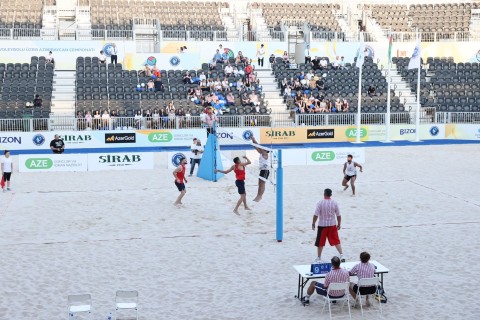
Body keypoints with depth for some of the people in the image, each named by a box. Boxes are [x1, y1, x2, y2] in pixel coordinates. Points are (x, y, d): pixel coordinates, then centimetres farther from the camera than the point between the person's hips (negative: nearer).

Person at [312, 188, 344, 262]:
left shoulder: (320, 203, -12)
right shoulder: (334, 203, -3)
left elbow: (316, 215, -12)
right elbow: (338, 215, 1)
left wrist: (313, 223, 0)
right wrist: (339, 224, 13)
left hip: (322, 225, -2)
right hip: (332, 225, 2)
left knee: (320, 242, 9)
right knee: (336, 241, 11)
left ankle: (319, 258, 16)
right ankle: (341, 255, 5)